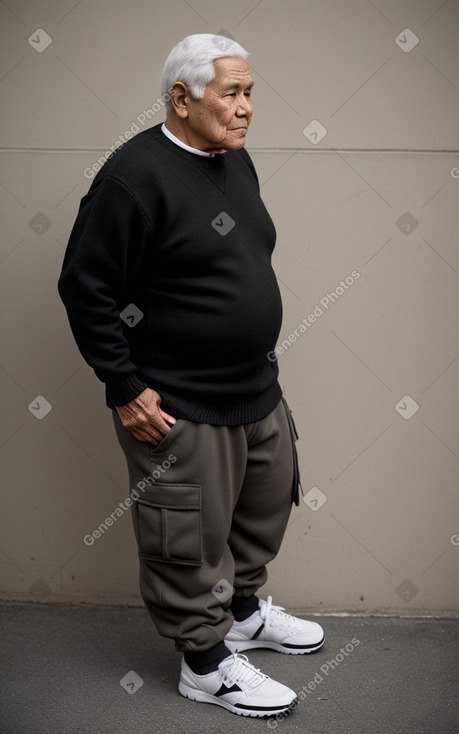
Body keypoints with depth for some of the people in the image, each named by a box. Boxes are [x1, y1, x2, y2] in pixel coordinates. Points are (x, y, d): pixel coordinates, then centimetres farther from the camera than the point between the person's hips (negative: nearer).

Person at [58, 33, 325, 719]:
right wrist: (125, 387, -17)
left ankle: (245, 610, 45)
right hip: (180, 406, -9)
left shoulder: (235, 160, 8)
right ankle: (206, 662, 26)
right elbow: (84, 285, -17)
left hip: (258, 390, 9)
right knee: (191, 539, 5)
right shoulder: (136, 173, -18)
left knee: (266, 503, 22)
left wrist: (258, 356, 19)